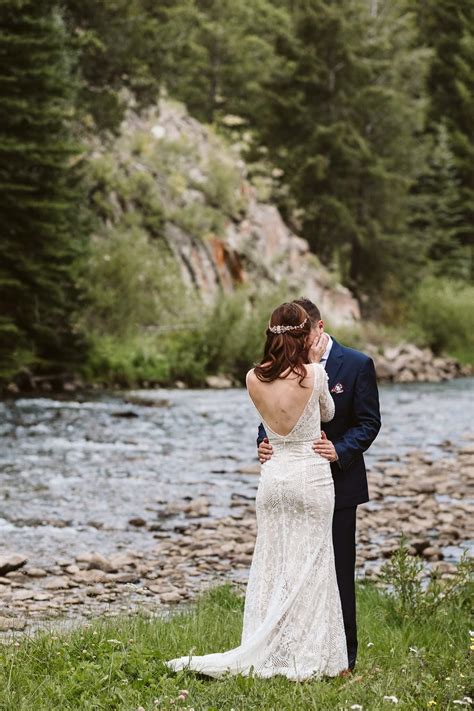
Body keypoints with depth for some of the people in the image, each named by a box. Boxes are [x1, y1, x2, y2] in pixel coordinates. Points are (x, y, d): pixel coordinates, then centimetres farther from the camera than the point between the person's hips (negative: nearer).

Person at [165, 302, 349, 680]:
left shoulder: (255, 379, -2)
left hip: (273, 475, 4)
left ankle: (268, 653, 12)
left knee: (272, 565, 11)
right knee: (309, 566, 4)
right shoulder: (314, 374, -14)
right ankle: (306, 657, 7)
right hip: (312, 476, -4)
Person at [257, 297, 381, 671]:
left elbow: (369, 422, -6)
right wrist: (264, 443, -11)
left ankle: (343, 653, 9)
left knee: (338, 570, 1)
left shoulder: (357, 365, -5)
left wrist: (339, 450, -22)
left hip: (337, 483, -4)